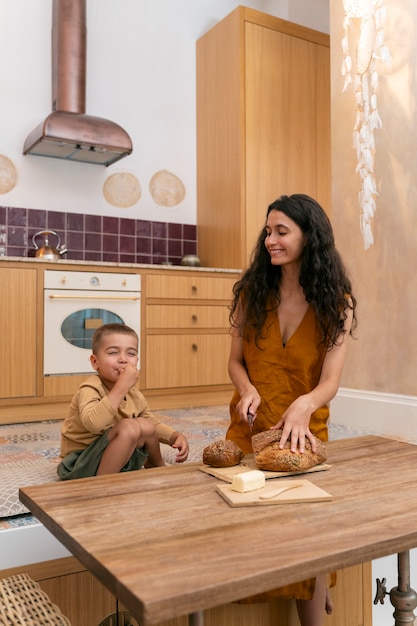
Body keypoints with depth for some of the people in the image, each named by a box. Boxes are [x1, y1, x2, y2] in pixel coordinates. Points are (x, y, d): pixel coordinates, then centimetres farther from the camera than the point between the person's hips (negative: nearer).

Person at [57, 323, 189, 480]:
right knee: (129, 427, -26)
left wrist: (177, 436, -2)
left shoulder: (135, 395, 1)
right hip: (79, 466, -8)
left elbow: (154, 423, 18)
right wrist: (122, 386, -41)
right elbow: (93, 423, -42)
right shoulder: (90, 389, -21)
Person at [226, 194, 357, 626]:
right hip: (248, 428, 2)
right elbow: (235, 361, 1)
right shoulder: (252, 292, -2)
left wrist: (304, 406, -37)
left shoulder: (337, 304, -7)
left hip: (304, 431, -2)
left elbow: (330, 381, -15)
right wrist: (248, 390, -21)